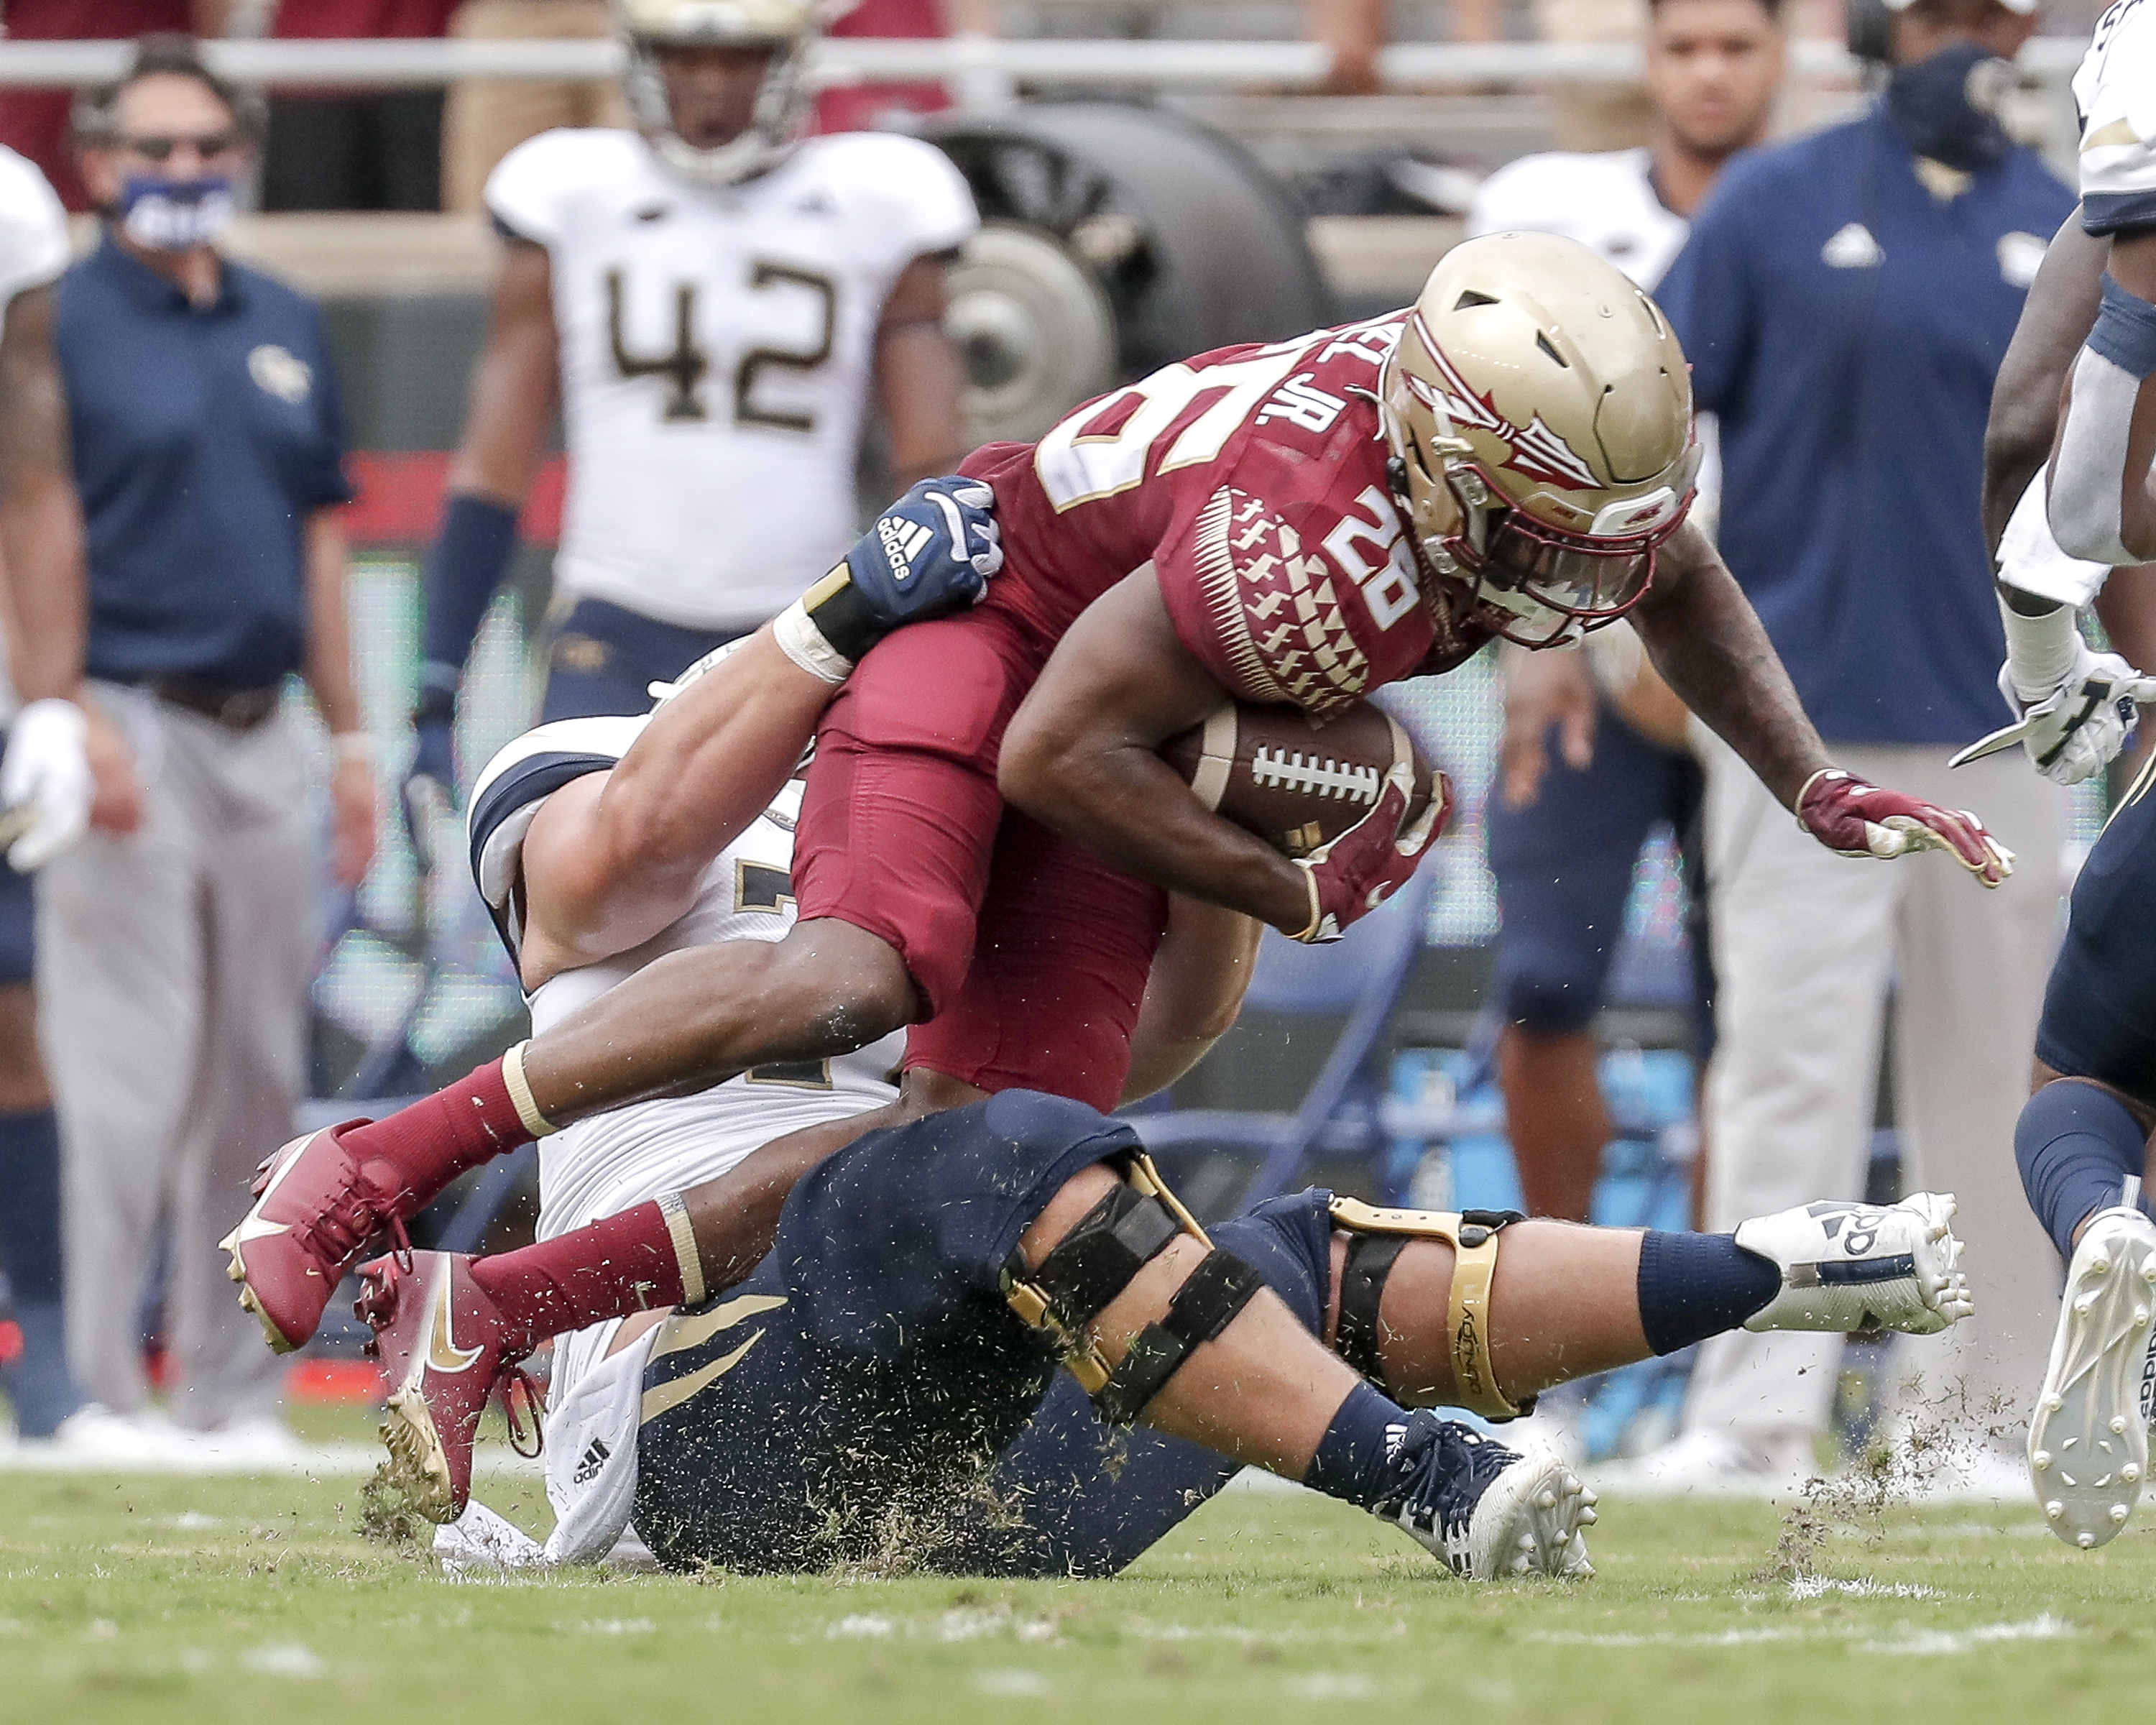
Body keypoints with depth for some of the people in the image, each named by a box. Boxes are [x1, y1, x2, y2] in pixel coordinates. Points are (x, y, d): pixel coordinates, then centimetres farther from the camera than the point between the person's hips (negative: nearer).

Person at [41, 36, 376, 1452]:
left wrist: (349, 735, 15)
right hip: (130, 732, -7)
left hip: (261, 736, 7)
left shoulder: (285, 329, 15)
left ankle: (231, 1390, 17)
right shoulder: (62, 323, -5)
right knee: (127, 1082, -9)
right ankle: (95, 1389, -5)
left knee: (259, 1083, 9)